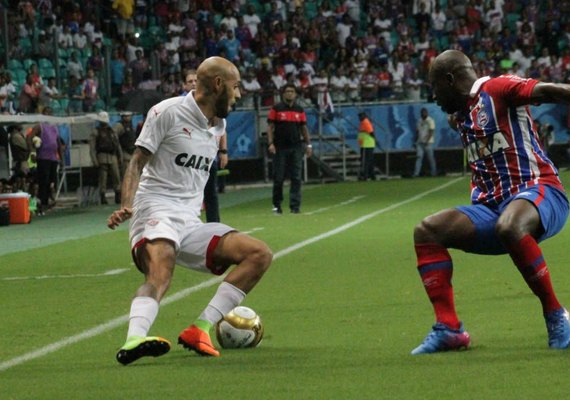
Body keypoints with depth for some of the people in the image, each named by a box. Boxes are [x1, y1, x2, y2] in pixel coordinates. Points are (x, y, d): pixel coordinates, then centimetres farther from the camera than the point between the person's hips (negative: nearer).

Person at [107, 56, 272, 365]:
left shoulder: (219, 126, 20)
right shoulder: (167, 112, -3)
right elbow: (138, 162, -7)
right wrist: (126, 206, -19)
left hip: (191, 223, 8)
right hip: (157, 212, -8)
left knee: (260, 255, -7)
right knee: (160, 275, -36)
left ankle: (200, 328, -17)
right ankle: (133, 340, -60)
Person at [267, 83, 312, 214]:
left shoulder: (300, 110, 11)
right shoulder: (276, 109, 2)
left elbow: (304, 128, 14)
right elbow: (270, 127, 0)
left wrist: (308, 144, 6)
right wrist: (270, 143, -10)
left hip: (296, 148, 2)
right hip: (280, 148, -2)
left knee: (296, 178, -4)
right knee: (278, 178, 1)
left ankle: (295, 206, -3)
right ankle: (276, 205, 11)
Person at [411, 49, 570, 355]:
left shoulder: (497, 89, -5)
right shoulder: (462, 114, 21)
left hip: (539, 191, -9)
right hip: (493, 206, 9)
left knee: (508, 226, -41)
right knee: (427, 231, -4)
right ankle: (448, 329, -8)